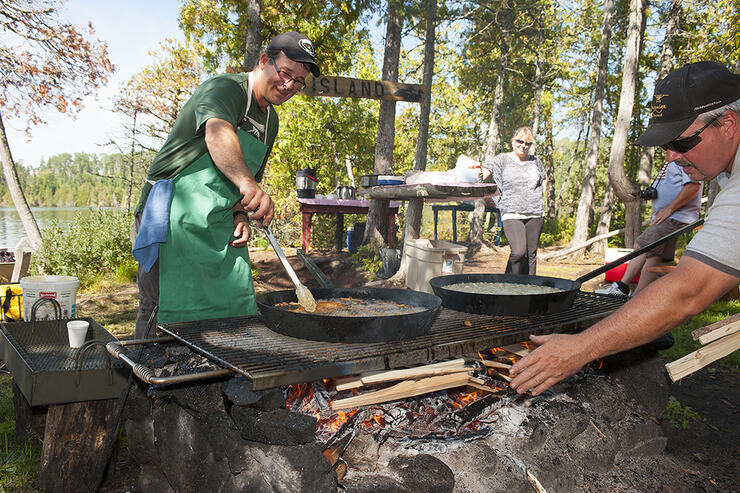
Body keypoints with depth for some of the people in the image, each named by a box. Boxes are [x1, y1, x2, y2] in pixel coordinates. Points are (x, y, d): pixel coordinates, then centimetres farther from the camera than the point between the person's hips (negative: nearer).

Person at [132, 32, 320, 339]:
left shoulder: (270, 121, 17)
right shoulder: (225, 89, -10)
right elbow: (217, 133, -33)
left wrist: (240, 216, 3)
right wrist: (247, 183, -51)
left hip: (219, 229, 8)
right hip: (174, 218, -8)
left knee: (237, 318, 5)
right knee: (167, 316, -6)